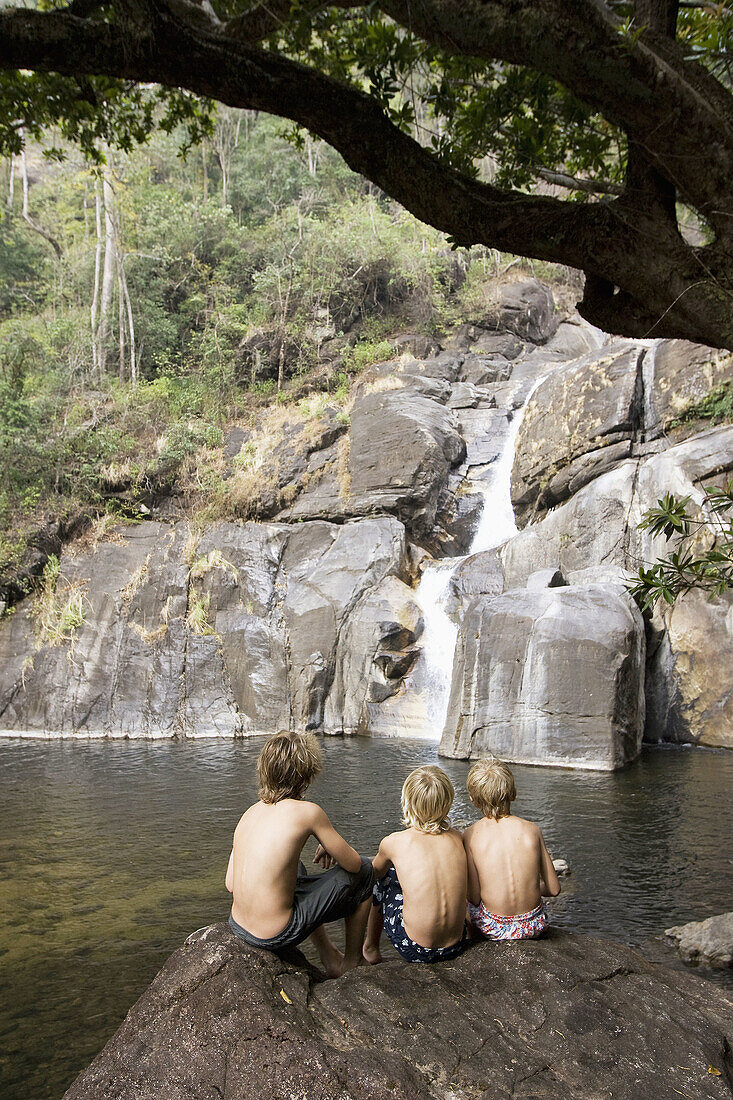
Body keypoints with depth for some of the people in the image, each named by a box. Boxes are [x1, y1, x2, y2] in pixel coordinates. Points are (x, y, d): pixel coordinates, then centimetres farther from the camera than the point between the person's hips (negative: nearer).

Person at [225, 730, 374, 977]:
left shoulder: (250, 812, 3)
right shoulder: (307, 811, -15)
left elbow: (230, 883, 8)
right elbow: (353, 863, -6)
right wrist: (331, 847, 16)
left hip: (238, 927, 7)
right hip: (277, 935, -7)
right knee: (365, 871, 8)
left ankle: (330, 959, 41)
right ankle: (351, 964, 23)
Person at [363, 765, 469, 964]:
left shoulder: (394, 842, -11)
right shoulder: (456, 837, -1)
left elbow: (376, 871, 13)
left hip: (415, 951, -3)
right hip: (457, 946, 3)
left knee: (380, 880, 18)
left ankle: (370, 948, 36)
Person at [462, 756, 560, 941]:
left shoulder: (471, 835, -11)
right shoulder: (532, 830, -6)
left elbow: (474, 896, -10)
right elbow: (553, 889, 0)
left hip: (493, 929, -2)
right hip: (534, 926, 2)